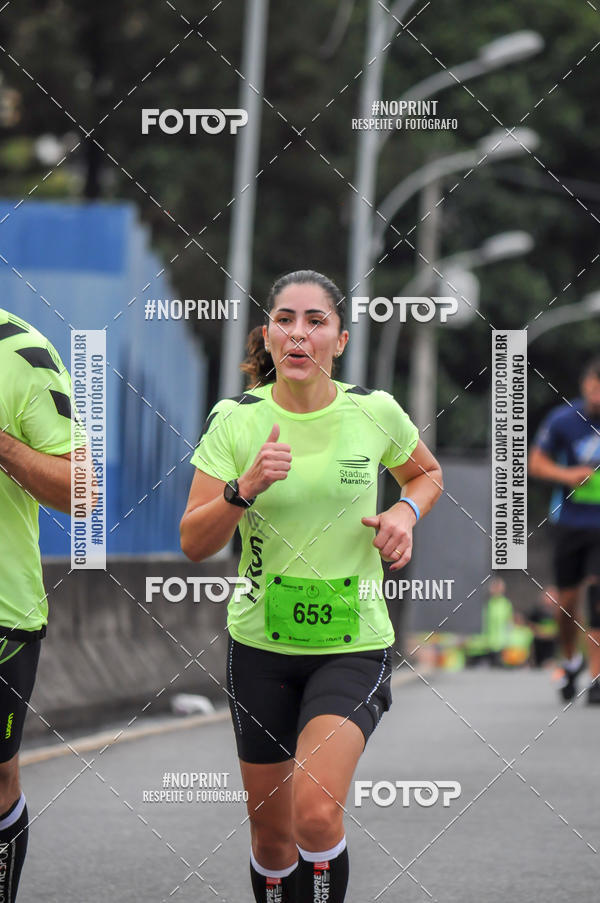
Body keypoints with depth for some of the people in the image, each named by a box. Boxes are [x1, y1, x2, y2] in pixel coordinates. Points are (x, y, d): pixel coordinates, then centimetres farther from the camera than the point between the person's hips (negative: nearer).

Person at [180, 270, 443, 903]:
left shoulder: (376, 412, -5)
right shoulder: (236, 420, -5)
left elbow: (428, 474, 16)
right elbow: (193, 544, -8)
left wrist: (405, 511, -5)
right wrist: (245, 487, -25)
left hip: (354, 644, -2)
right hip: (261, 644, 2)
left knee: (316, 815, -23)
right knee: (271, 835, 10)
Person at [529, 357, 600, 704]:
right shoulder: (563, 419, -5)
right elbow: (536, 462, 3)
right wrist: (566, 474, -14)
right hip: (570, 522, 1)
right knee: (567, 600, 6)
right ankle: (571, 659, 33)